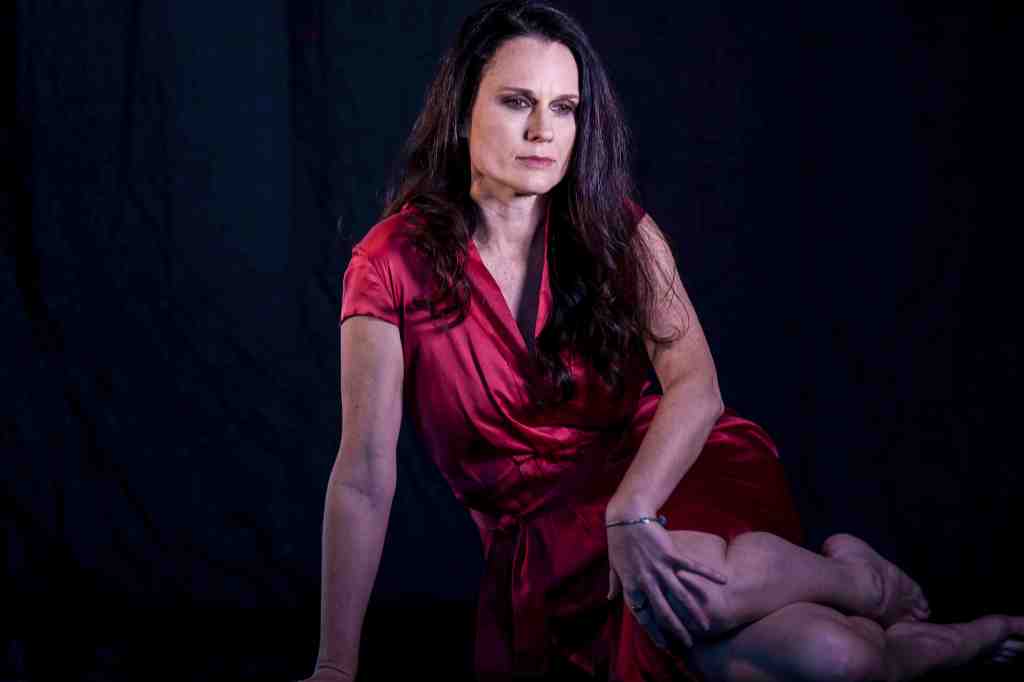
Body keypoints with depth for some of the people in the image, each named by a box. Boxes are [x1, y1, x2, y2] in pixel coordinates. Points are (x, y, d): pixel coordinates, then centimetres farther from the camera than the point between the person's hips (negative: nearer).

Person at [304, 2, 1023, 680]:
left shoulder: (613, 227, -1)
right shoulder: (394, 266, -9)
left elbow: (696, 385, -15)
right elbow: (364, 478, -12)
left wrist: (630, 516, -33)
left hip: (671, 474, 2)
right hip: (544, 531, -2)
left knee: (685, 585, -37)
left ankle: (857, 577, -6)